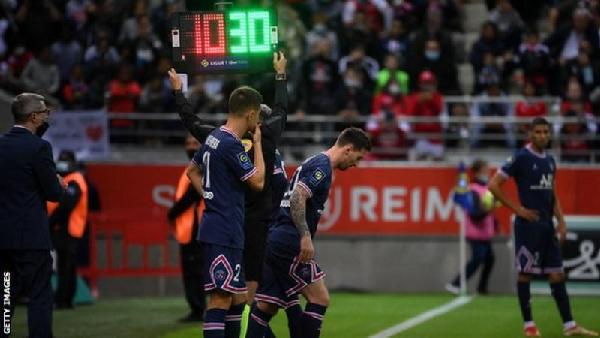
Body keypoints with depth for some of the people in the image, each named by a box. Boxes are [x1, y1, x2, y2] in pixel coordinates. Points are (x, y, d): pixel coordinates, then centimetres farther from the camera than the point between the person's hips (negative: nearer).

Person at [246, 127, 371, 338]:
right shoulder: (322, 166, -8)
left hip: (274, 240, 10)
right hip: (289, 243, -10)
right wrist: (305, 237, -23)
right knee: (319, 298, -6)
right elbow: (297, 198, -20)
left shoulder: (313, 162, 22)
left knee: (266, 307, 8)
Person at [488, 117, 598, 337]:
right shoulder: (521, 158, -8)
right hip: (528, 225, -7)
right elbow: (494, 185, -11)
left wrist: (561, 220, 10)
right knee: (525, 273, 0)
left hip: (546, 225, 7)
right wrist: (518, 209, -12)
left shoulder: (550, 160, 13)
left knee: (557, 274, 5)